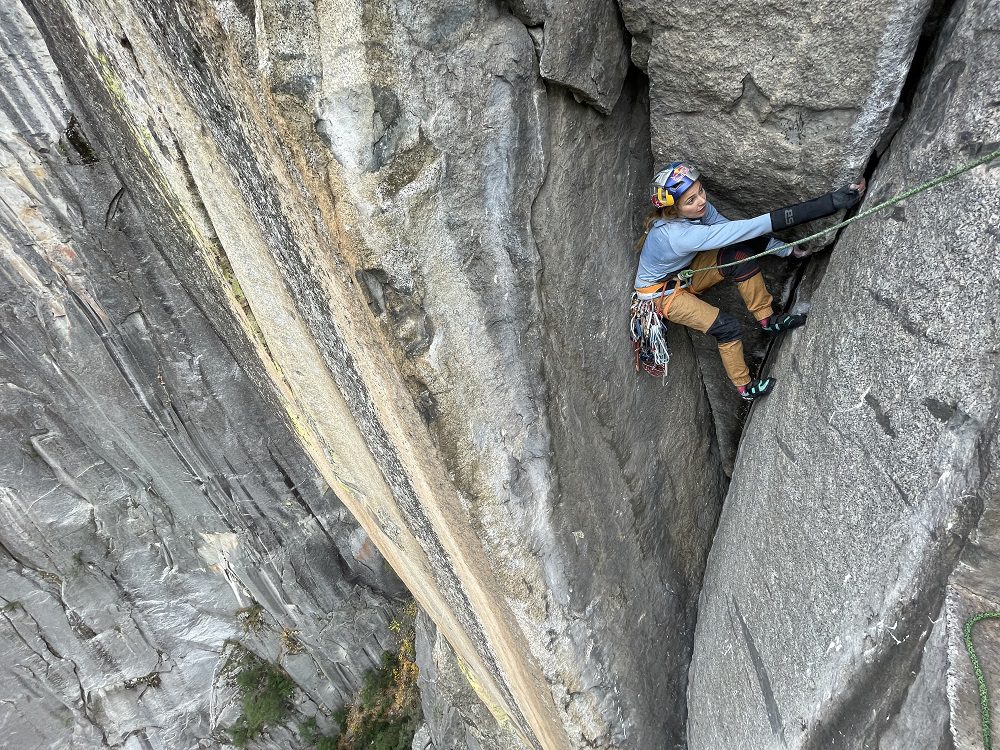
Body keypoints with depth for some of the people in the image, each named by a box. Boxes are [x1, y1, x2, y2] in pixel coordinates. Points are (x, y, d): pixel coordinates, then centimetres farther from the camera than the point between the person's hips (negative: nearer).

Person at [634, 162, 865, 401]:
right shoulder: (677, 235, -40)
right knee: (727, 327, -16)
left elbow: (734, 231, -2)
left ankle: (768, 319, -1)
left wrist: (786, 250, -10)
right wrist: (830, 203, -46)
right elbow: (746, 229, -44)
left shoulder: (699, 209, -17)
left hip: (685, 273, 7)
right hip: (662, 293, -7)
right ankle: (745, 387, 7)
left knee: (740, 255, -16)